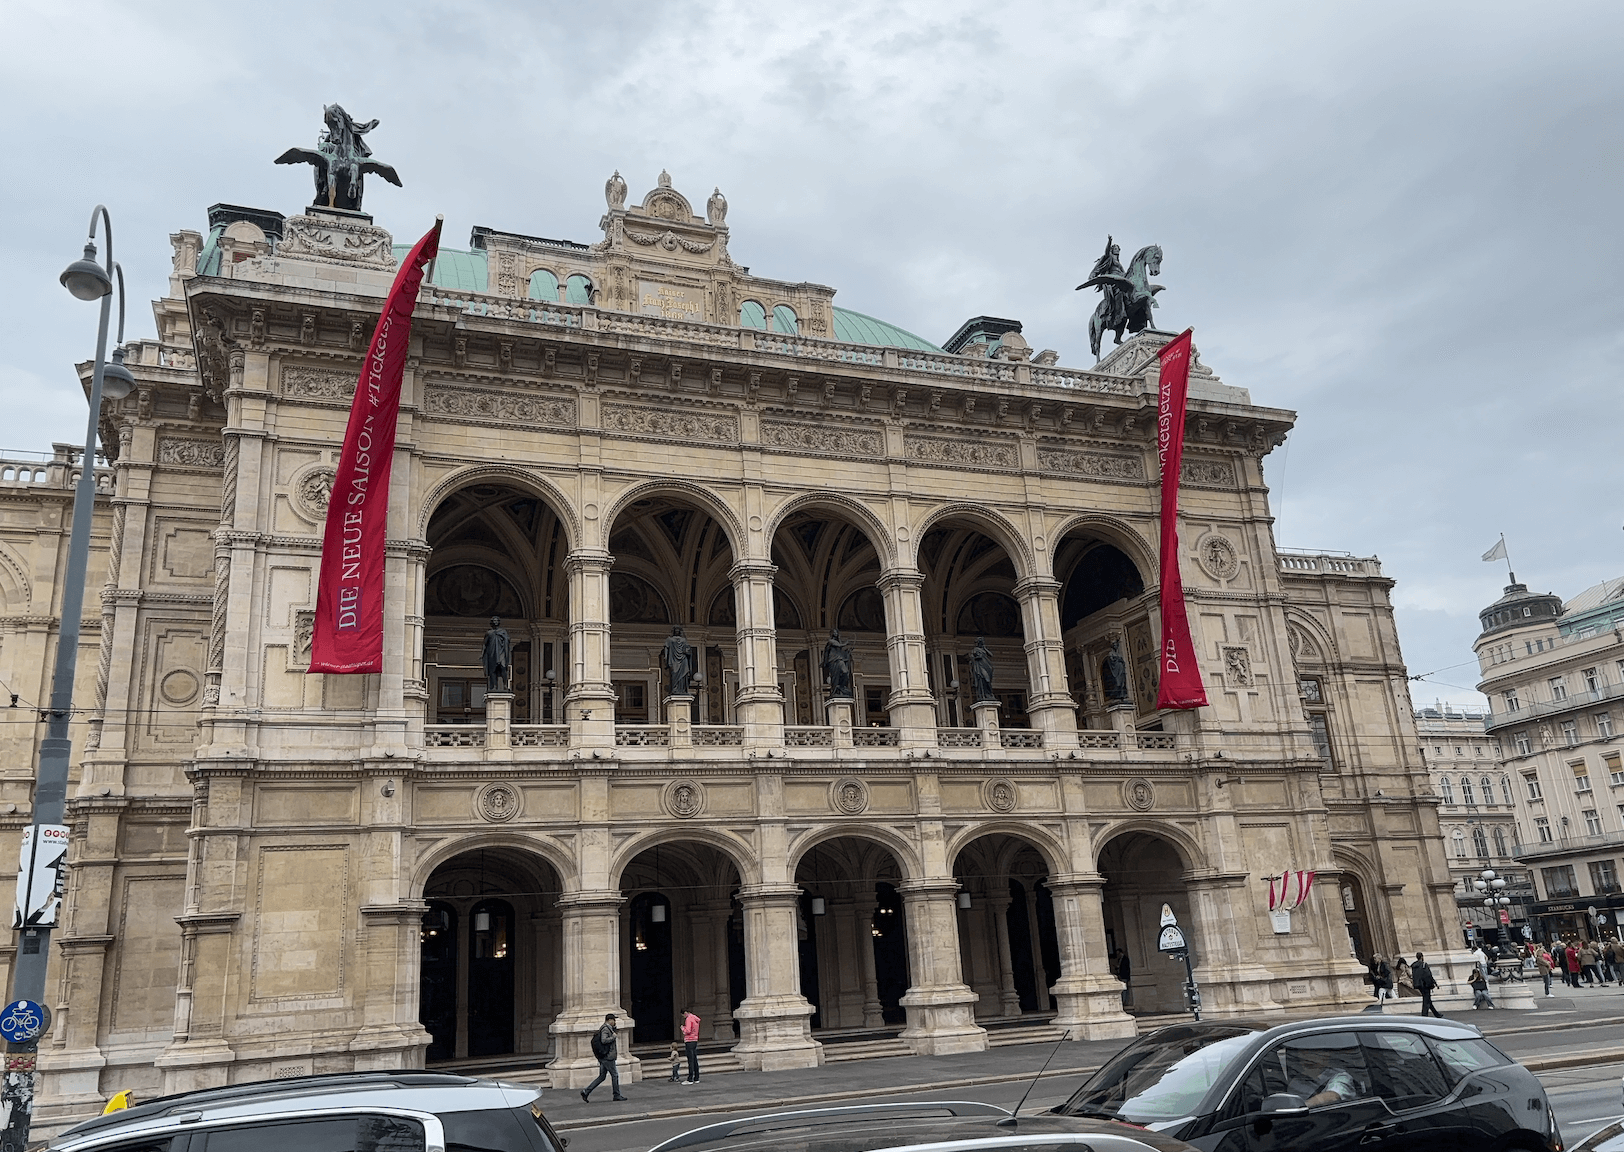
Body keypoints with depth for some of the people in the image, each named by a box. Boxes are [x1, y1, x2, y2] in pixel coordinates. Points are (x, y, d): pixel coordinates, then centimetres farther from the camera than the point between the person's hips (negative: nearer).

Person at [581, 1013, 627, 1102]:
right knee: (615, 1075, -1)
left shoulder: (607, 1028, 17)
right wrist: (613, 1037, -14)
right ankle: (617, 1095, 6)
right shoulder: (605, 1029, -14)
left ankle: (586, 1091, 4)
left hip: (602, 1057, 10)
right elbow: (604, 1040, -26)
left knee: (601, 1077, 9)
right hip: (608, 1057, -10)